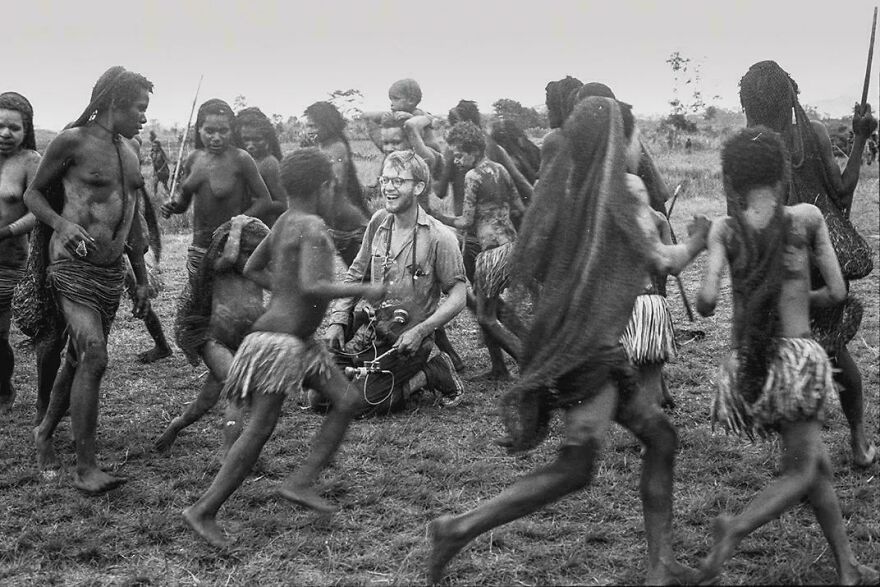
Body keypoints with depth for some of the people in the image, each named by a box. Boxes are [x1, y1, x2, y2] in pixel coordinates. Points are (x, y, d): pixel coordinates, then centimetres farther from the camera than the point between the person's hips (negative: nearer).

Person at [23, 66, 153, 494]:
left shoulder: (128, 150, 13)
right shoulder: (73, 141, -8)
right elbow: (33, 194, -1)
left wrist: (142, 279, 21)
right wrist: (62, 224, -21)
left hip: (112, 271, 7)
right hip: (73, 266, -7)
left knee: (78, 359, 15)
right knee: (94, 358, -18)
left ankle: (45, 432, 36)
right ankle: (85, 468, -14)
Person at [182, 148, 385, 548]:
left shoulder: (285, 222, 10)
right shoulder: (312, 229, -18)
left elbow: (252, 269, 17)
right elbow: (311, 287, -29)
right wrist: (361, 290, -18)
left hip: (299, 340, 10)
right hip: (279, 339, -10)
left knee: (346, 401, 6)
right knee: (260, 429, -6)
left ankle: (301, 482, 5)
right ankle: (204, 511, 0)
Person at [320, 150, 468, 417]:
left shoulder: (439, 237, -15)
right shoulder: (378, 222, 2)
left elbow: (458, 296, -12)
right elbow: (355, 275, 12)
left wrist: (419, 332, -21)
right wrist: (337, 321, 2)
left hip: (406, 341, -6)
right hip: (368, 331, 6)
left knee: (354, 404, -16)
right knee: (318, 398, 2)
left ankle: (433, 373, 3)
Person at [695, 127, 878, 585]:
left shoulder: (725, 229, -1)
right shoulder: (806, 218, -2)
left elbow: (707, 299, -12)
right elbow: (837, 293, 3)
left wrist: (701, 304, 11)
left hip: (746, 365, 4)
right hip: (796, 357, -3)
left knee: (819, 465, 17)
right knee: (801, 474, 4)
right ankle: (735, 530, -21)